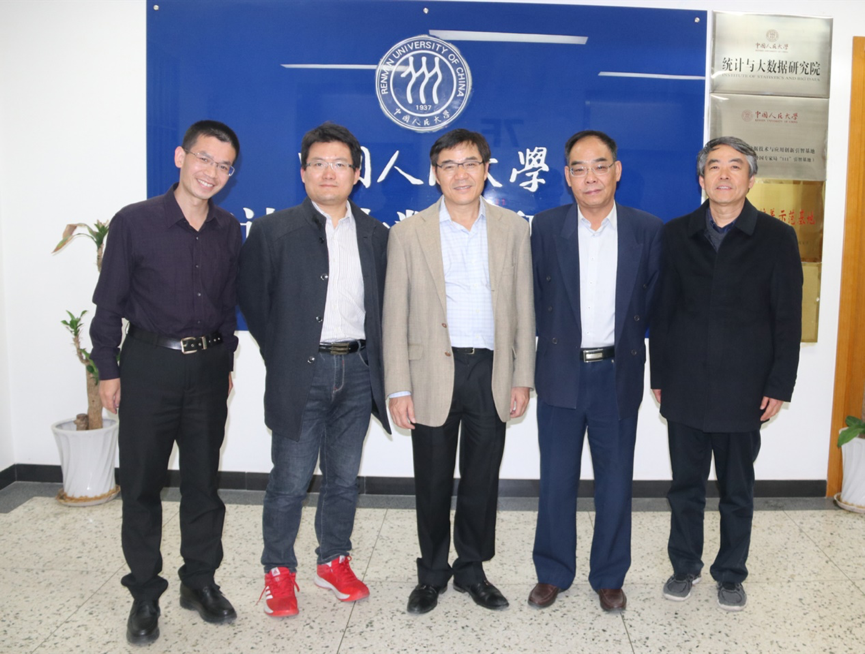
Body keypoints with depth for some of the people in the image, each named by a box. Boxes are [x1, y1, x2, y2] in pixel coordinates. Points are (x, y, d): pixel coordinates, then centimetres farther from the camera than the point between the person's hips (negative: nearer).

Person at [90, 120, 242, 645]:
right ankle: (145, 592, 23)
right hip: (149, 364, -3)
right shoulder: (134, 222, -7)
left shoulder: (229, 230, 4)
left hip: (208, 366, 3)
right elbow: (109, 303, -3)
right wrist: (108, 370, -2)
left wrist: (225, 362, 12)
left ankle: (200, 581, 28)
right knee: (142, 482, 6)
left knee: (203, 480, 11)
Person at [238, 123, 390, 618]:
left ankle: (335, 560, 32)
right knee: (290, 481, 4)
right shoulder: (274, 230, -1)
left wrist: (372, 358, 5)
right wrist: (280, 353, 0)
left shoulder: (375, 235, 8)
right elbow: (251, 298, 2)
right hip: (302, 373, -3)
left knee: (344, 478, 13)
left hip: (357, 371, 3)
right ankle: (279, 571, 23)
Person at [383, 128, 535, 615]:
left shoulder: (513, 229, 6)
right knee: (433, 482, 9)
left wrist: (523, 378, 2)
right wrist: (398, 388, -5)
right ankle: (433, 572, 29)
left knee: (482, 480, 11)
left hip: (492, 373, 1)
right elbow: (396, 315, 0)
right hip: (433, 375, -1)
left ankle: (472, 570, 31)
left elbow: (523, 309, 7)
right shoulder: (410, 233, 1)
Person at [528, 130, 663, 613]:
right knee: (557, 480, 9)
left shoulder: (648, 230, -1)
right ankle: (553, 572, 27)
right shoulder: (546, 227, -1)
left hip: (618, 374, 0)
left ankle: (609, 577, 29)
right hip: (561, 372, 0)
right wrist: (557, 343, 6)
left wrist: (628, 343, 5)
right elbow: (537, 298, 5)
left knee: (615, 482, 11)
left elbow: (654, 301, 6)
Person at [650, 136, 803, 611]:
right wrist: (659, 375, 3)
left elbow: (787, 319, -1)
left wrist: (779, 386, -5)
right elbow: (662, 309, 5)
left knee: (737, 491, 12)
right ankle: (685, 566, 29)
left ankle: (731, 574, 29)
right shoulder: (676, 234, 4)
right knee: (685, 485, 12)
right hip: (685, 387, 1)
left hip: (743, 389, -1)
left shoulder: (776, 238, 0)